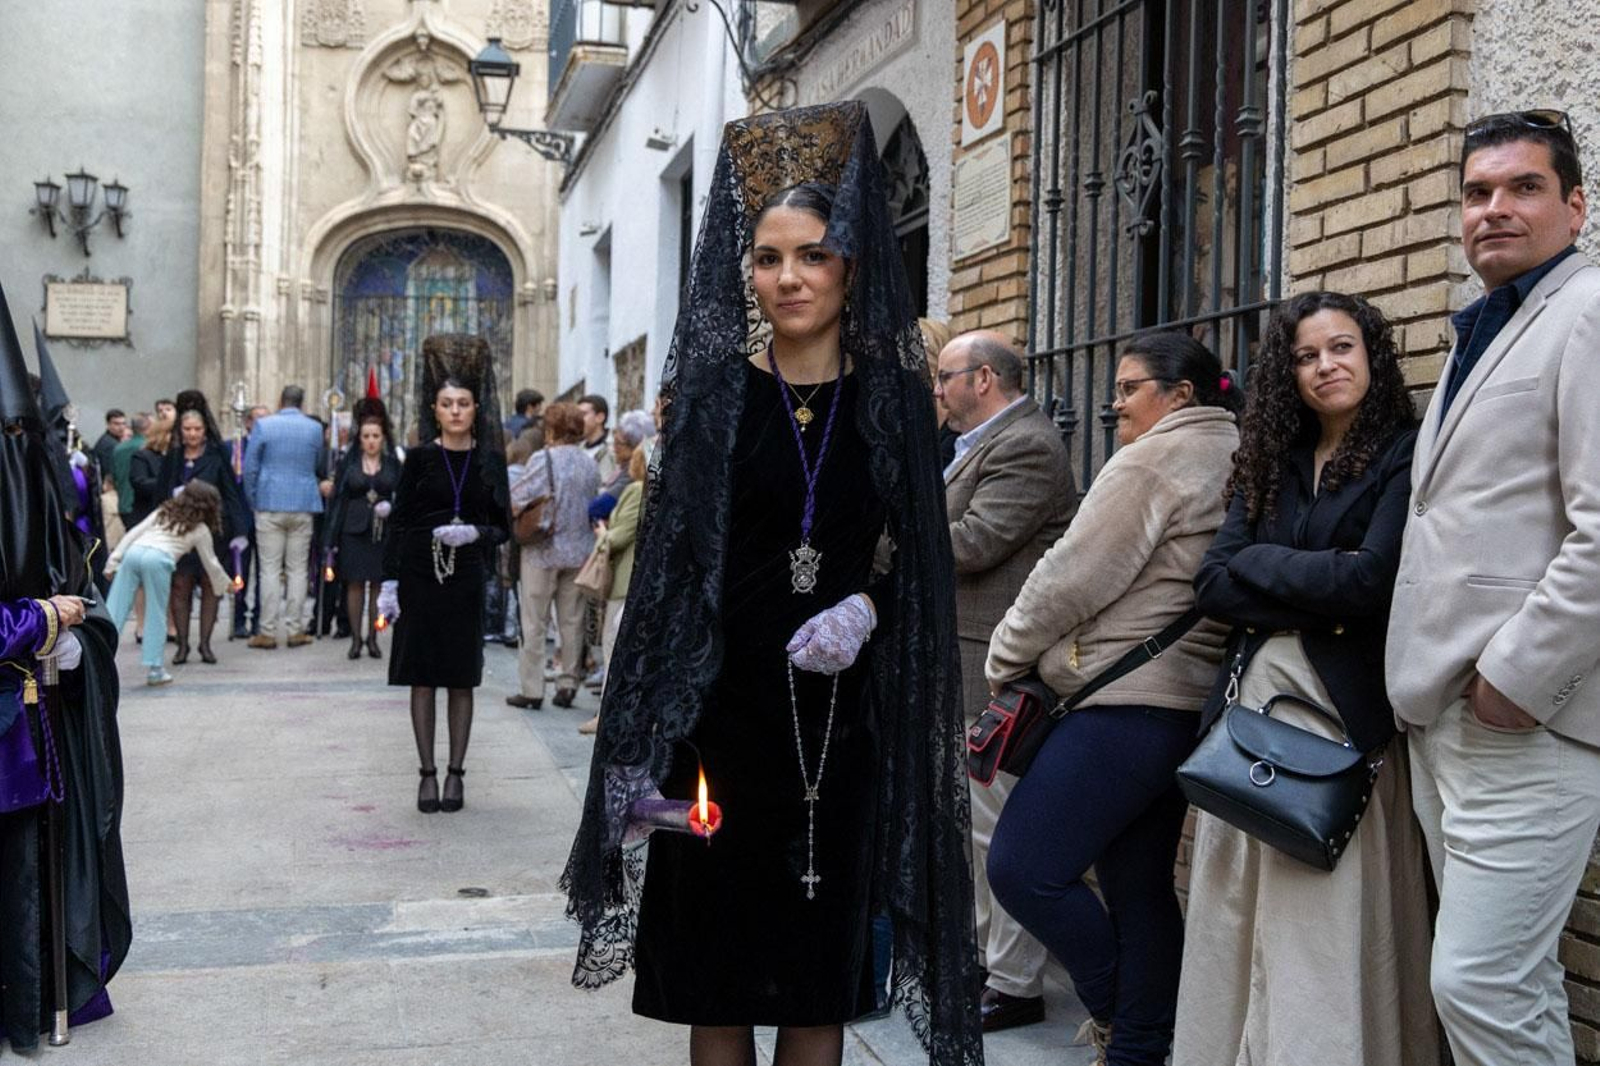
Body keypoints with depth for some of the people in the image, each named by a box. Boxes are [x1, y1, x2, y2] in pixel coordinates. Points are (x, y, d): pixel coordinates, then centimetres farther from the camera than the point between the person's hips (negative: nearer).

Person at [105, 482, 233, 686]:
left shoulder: (163, 512, 30)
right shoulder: (200, 529, 19)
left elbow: (134, 532, 20)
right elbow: (211, 563, 28)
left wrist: (114, 560, 16)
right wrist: (224, 585, 45)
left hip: (133, 552, 4)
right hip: (158, 558, -4)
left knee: (114, 610, 2)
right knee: (156, 616, 6)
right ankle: (153, 669, 5)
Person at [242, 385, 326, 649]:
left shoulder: (263, 425, -3)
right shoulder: (314, 428, 3)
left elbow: (250, 468, -1)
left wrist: (254, 501, 9)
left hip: (270, 505, -1)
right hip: (303, 505, 1)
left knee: (270, 569, 1)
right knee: (298, 569, 6)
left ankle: (268, 632, 1)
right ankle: (295, 630, 7)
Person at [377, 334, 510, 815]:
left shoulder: (490, 460, 3)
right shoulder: (420, 457, 0)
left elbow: (502, 526, 6)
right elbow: (399, 520, 1)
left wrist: (473, 533, -15)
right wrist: (389, 581, -4)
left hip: (466, 577, 1)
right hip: (419, 574, -1)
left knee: (461, 679, 5)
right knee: (422, 677, 3)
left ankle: (456, 773, 14)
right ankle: (428, 774, 12)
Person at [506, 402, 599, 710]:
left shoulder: (542, 459, -12)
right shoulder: (590, 465, 4)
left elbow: (515, 504, -15)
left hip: (542, 550, -4)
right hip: (579, 551, 5)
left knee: (534, 622, 3)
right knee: (572, 621, 11)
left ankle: (531, 690, 5)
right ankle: (568, 685, 14)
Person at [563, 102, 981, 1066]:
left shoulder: (896, 396, 3)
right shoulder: (714, 391, 0)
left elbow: (921, 556, 8)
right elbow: (667, 561, -1)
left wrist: (866, 610, -15)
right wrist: (647, 733, -6)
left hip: (846, 709, 1)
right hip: (725, 703, -1)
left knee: (825, 951, 8)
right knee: (717, 950, 7)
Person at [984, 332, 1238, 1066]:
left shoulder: (1155, 458, -10)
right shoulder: (1237, 460, 18)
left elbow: (1074, 576, -13)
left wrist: (1005, 657, 3)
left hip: (1129, 703, -10)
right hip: (1185, 701, 10)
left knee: (1022, 868, -6)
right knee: (1140, 887, 12)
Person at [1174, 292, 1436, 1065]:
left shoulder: (1407, 455, -1)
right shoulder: (1271, 464, 15)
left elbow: (1372, 581, -15)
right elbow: (1212, 586, 5)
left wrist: (1258, 562, -2)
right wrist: (1315, 599, -9)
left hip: (1342, 711, -5)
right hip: (1249, 695, 5)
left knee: (1323, 930, -3)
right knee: (1236, 925, 7)